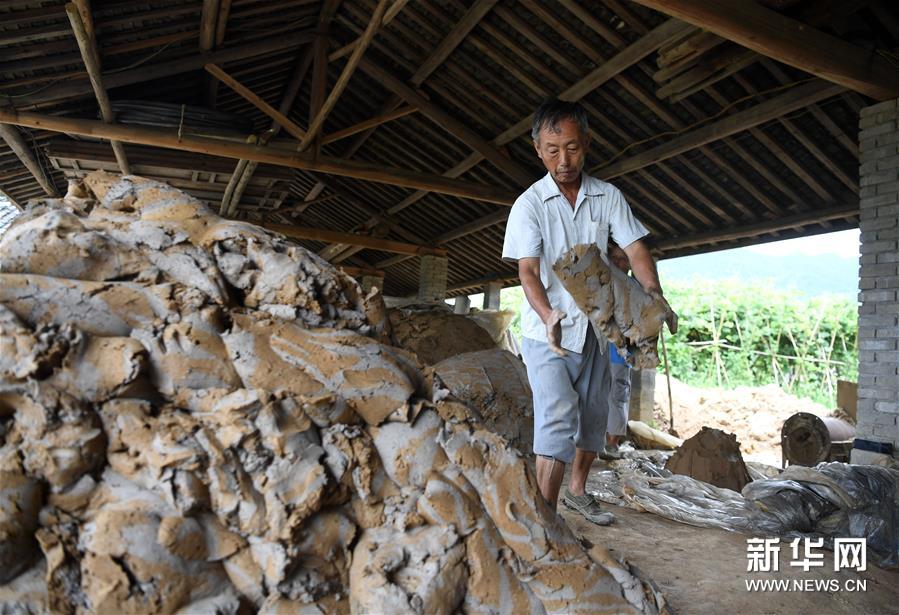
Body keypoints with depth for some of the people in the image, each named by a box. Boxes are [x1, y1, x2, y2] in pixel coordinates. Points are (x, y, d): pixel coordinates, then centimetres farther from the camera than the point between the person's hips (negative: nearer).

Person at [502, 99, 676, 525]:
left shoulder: (608, 197, 1)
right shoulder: (529, 204, -10)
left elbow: (635, 250, -5)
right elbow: (528, 270, -18)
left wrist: (654, 295, -25)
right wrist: (548, 315, -37)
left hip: (594, 330, 5)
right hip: (547, 334, -5)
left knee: (594, 417, 16)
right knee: (558, 418, -17)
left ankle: (577, 490, 38)